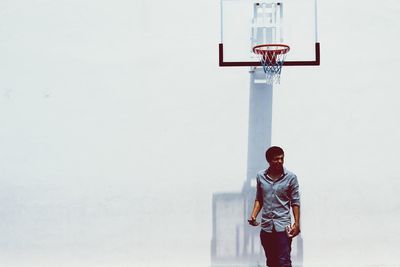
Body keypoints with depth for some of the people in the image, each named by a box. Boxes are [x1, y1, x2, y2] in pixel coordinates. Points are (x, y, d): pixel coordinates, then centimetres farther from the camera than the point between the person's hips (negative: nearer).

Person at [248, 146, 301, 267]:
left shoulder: (291, 177, -6)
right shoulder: (260, 176, 3)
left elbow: (295, 202, -2)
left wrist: (297, 223, -8)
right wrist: (253, 216, -2)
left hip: (283, 226, -4)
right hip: (266, 226, 4)